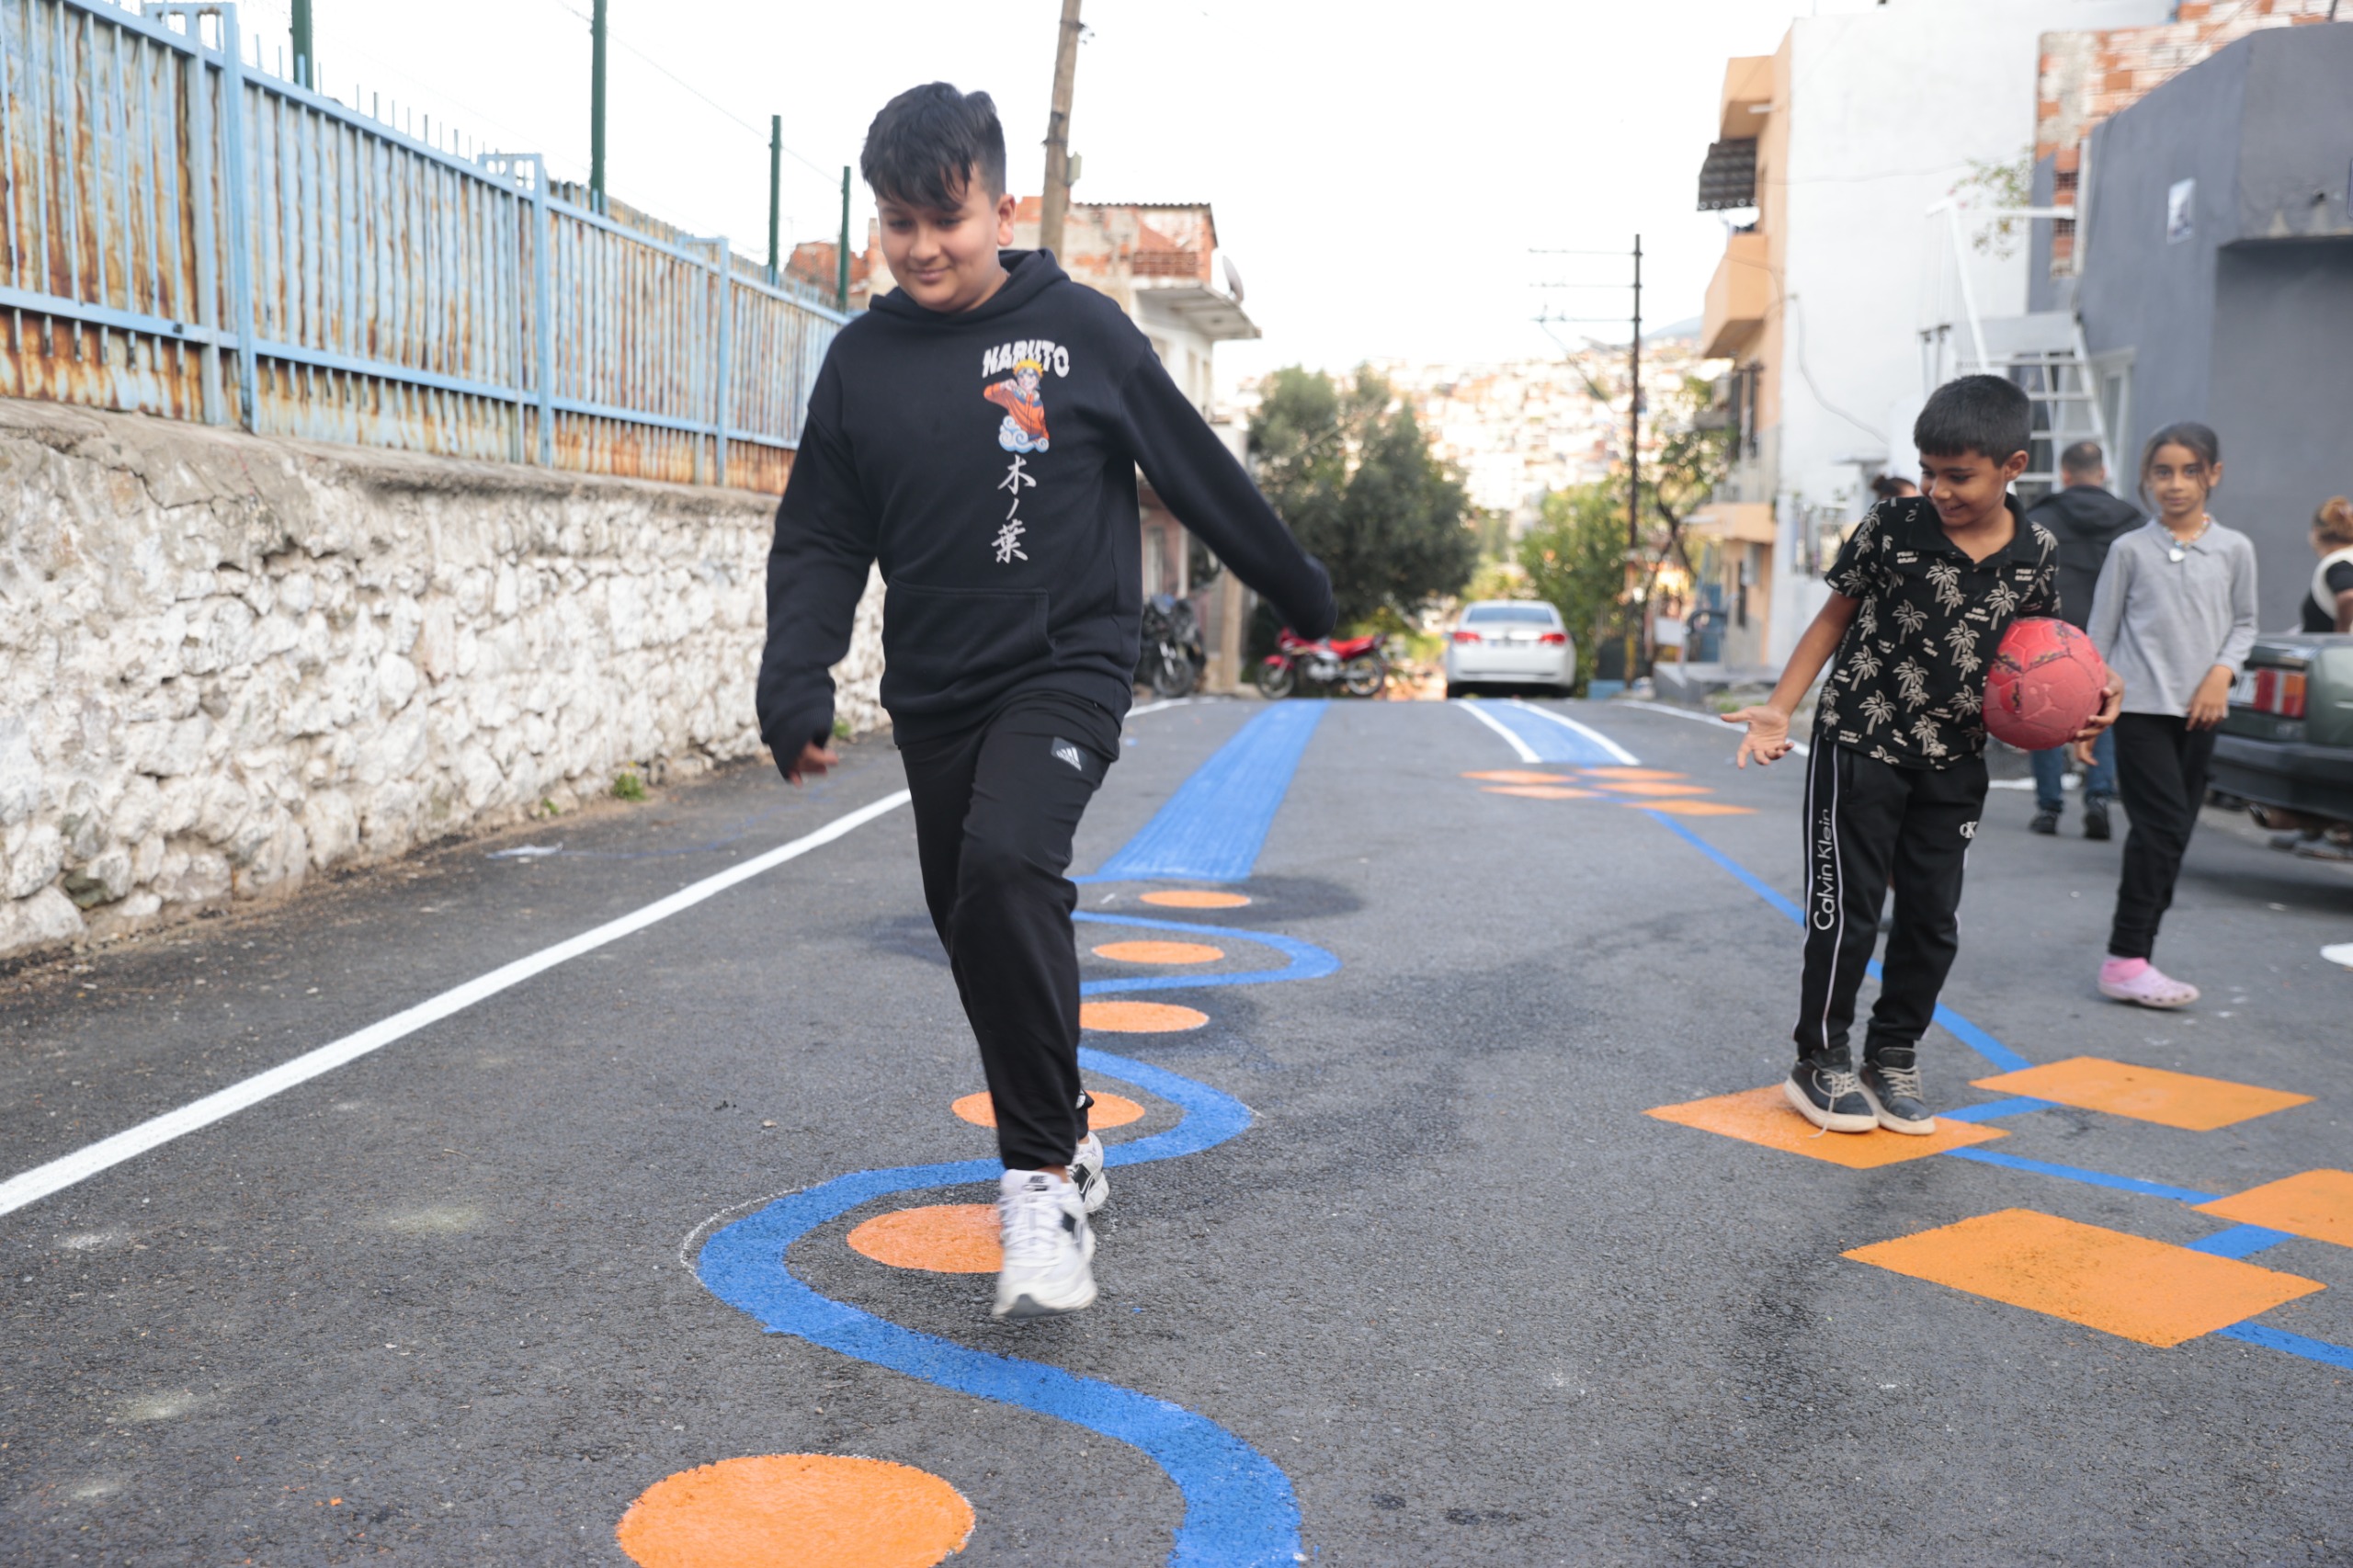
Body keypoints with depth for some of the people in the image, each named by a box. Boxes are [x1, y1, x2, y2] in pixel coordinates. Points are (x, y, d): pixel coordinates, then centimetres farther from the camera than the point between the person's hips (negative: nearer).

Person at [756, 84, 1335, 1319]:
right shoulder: (860, 361, 5)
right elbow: (821, 542, 6)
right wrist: (795, 679, -10)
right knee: (973, 929, 11)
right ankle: (1064, 1138, 35)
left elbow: (1198, 472, 6)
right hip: (934, 697, 5)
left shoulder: (1078, 328, -3)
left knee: (1006, 870, -28)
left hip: (1064, 672, -4)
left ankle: (1042, 1181, -15)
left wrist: (1301, 593, 15)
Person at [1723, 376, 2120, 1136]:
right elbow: (1836, 615, -1)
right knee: (1846, 909, 0)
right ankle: (1821, 1062, 14)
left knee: (1933, 918, 9)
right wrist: (1780, 708, -7)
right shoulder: (1891, 526, -11)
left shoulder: (2037, 554, -3)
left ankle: (1893, 1058, 25)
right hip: (1859, 745, -3)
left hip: (1954, 762, 4)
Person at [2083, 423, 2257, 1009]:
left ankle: (2132, 953, 12)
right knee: (2162, 828, -13)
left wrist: (2222, 672, -6)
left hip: (2198, 712, 4)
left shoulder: (2234, 548, 6)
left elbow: (2244, 623, 13)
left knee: (2173, 835, 5)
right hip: (2140, 706, -4)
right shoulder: (2130, 549, 0)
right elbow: (2101, 632, 3)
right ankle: (2125, 963, -11)